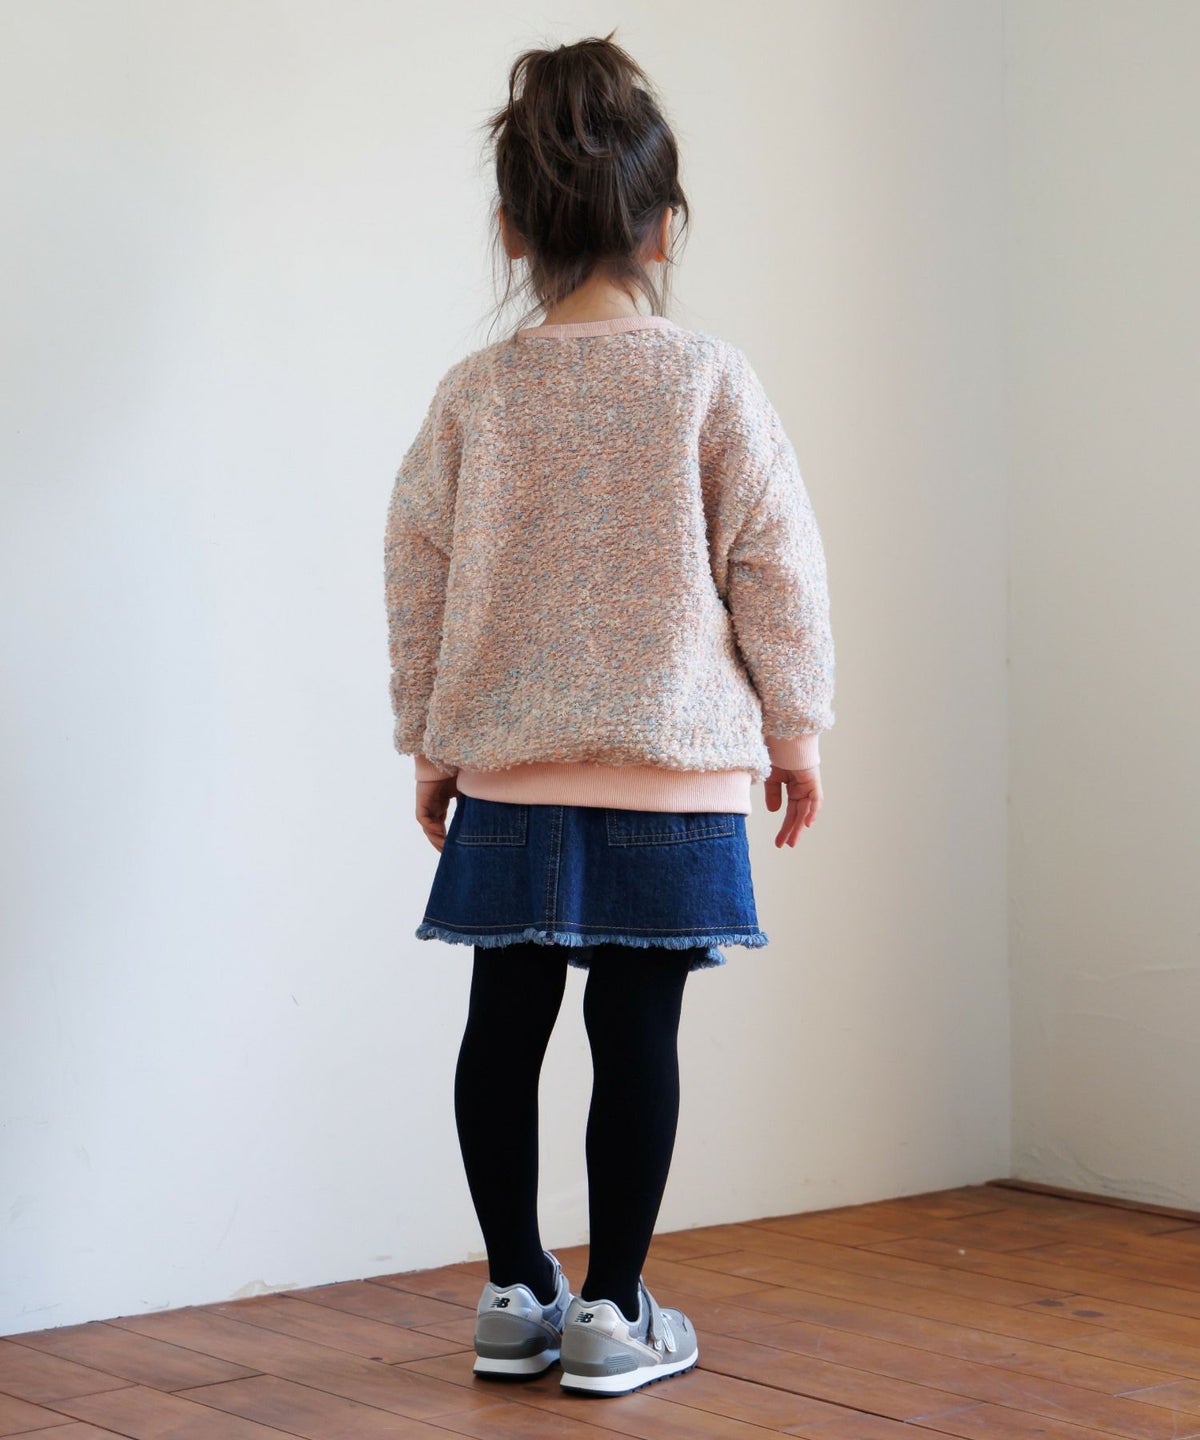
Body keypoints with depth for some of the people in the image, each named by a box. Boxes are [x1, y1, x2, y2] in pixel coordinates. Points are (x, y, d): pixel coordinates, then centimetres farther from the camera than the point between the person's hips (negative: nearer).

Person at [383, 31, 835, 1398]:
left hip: (505, 773, 3)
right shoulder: (709, 378, -6)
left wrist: (431, 745, 15)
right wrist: (793, 726, 7)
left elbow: (418, 580, 5)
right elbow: (776, 566, -4)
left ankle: (515, 1292, 19)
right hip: (673, 772, -2)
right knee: (637, 1029, 2)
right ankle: (613, 1310, 8)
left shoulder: (473, 392, 1)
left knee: (506, 1025, 10)